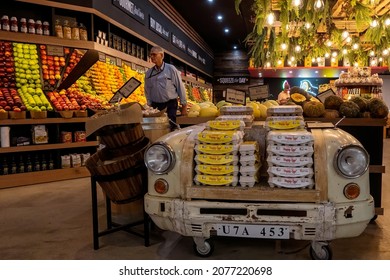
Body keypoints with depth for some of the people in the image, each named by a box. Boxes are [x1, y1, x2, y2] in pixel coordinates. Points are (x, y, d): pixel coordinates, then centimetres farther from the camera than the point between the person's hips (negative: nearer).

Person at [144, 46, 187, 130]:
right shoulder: (149, 73, 7)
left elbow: (180, 87, -2)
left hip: (170, 104, -3)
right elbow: (147, 91, 12)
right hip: (156, 105, 3)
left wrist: (184, 106, -3)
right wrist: (150, 106, 9)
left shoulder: (171, 69, -2)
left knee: (172, 128, -9)